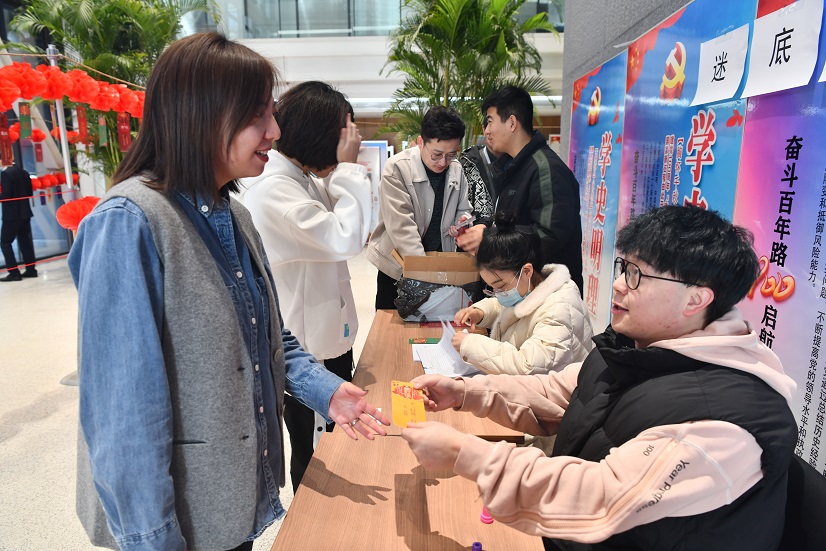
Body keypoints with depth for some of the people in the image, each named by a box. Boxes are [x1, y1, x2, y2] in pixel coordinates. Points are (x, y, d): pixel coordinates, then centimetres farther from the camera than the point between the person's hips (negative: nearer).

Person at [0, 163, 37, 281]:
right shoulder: (24, 172, 7)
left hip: (12, 214, -7)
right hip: (25, 212, 7)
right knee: (25, 241, 12)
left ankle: (14, 272, -2)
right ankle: (30, 269, 13)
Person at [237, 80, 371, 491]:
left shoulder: (305, 178, 6)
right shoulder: (272, 187, -23)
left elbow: (341, 232, 13)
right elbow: (345, 238, -28)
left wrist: (341, 171, 2)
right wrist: (348, 168, -18)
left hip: (330, 334, 10)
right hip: (306, 349, -9)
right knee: (314, 456, 13)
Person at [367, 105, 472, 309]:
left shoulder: (456, 170, 2)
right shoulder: (397, 168, -15)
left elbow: (463, 210, 15)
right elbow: (402, 226, -21)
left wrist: (462, 221, -10)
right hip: (398, 266, -4)